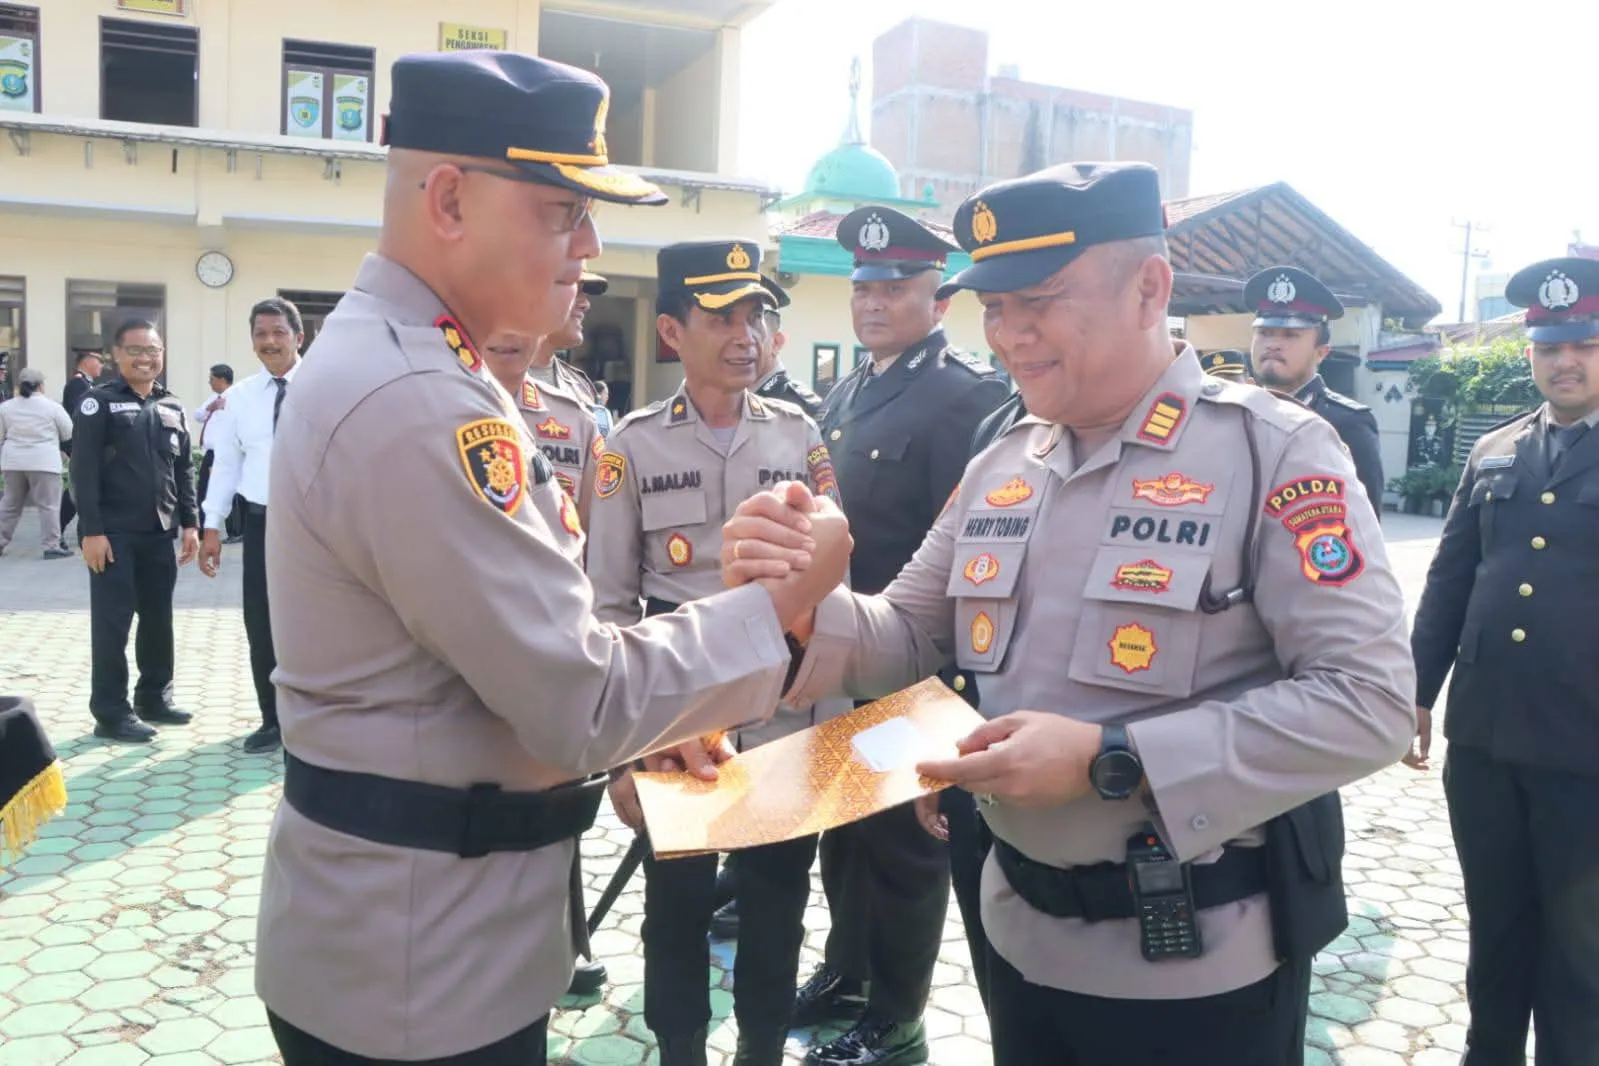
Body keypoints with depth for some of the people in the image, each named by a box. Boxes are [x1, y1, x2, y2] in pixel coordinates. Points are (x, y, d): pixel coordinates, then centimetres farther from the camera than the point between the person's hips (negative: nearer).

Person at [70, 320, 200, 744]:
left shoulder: (172, 408, 12)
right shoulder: (98, 403, -3)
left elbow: (184, 470, 14)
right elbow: (84, 470, -9)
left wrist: (190, 523, 7)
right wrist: (92, 530, -15)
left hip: (159, 533, 5)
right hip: (114, 533, -5)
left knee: (159, 619, 11)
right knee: (112, 622, -1)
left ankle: (155, 697, 24)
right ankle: (111, 712, 6)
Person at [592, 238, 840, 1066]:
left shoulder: (800, 433, 2)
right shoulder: (634, 443, -4)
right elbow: (609, 604, -3)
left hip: (787, 719, 2)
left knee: (778, 905, 15)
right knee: (676, 908, 12)